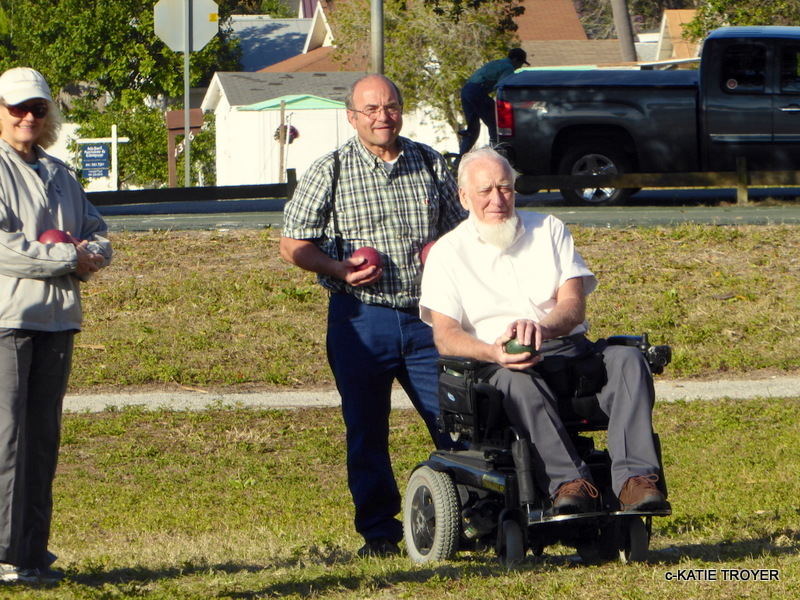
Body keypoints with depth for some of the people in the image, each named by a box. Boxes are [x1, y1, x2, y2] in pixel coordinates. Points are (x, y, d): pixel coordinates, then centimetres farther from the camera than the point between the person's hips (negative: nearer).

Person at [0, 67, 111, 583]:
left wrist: (90, 256, -6)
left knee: (43, 437, 7)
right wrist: (68, 258, -11)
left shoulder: (59, 175, 19)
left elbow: (98, 236, 18)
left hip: (56, 318, 7)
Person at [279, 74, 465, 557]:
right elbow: (293, 243, 2)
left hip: (426, 316, 2)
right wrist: (338, 269, -14)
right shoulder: (330, 172, 1)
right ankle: (379, 532, 11)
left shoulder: (431, 164, 9)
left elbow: (460, 227, 21)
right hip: (361, 317, -2)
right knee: (366, 431, 2)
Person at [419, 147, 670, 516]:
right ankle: (568, 482, -52)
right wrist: (493, 352, -26)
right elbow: (445, 336, -3)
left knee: (627, 359, -28)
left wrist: (543, 327, -22)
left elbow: (574, 305, 3)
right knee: (517, 382, -39)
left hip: (568, 349, 3)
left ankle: (635, 479, -43)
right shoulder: (448, 253, 10)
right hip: (498, 362, -3)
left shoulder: (548, 230, 17)